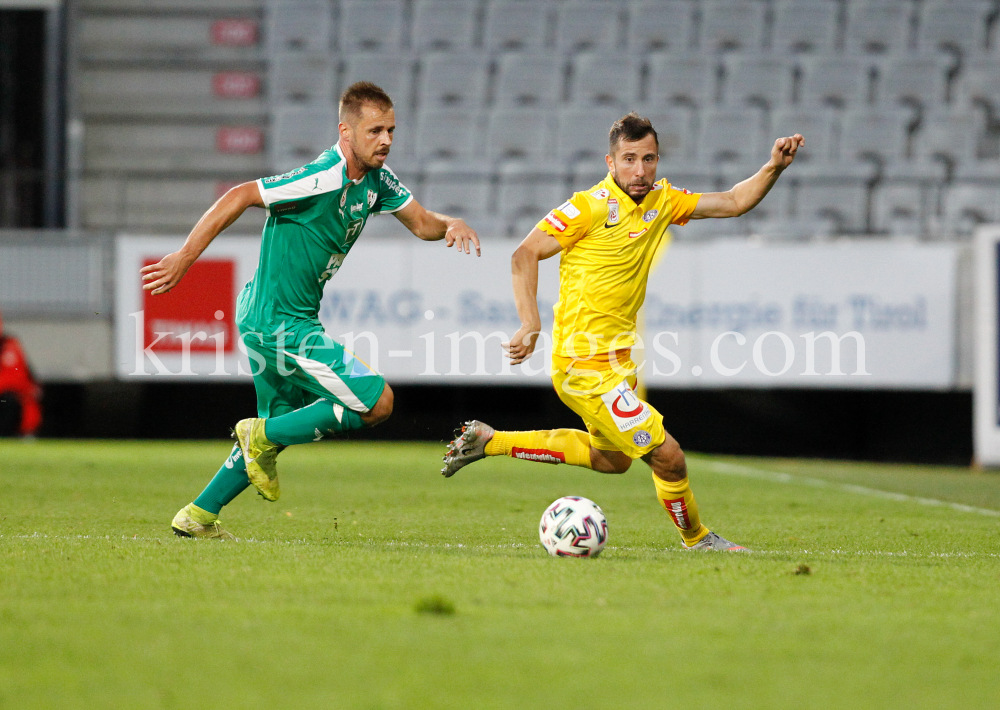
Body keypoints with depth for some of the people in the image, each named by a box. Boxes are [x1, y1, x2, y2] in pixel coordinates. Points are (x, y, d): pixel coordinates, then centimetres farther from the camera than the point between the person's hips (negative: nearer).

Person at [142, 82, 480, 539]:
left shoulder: (375, 180, 5)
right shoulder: (325, 179, -23)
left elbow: (421, 223, 15)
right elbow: (239, 197, -20)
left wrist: (450, 225, -9)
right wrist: (185, 258, -19)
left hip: (267, 319, 10)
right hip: (279, 323, -10)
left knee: (279, 428, 22)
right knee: (377, 402, -10)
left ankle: (198, 516, 28)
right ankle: (263, 436, 1)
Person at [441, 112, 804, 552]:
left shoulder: (661, 201, 6)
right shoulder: (591, 207, -16)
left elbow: (733, 203, 11)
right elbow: (525, 255, -14)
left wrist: (773, 168, -5)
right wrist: (529, 323, -24)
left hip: (618, 358, 9)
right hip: (587, 363, -9)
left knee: (611, 459, 28)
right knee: (668, 456, -10)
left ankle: (488, 441, 31)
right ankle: (697, 539, 16)